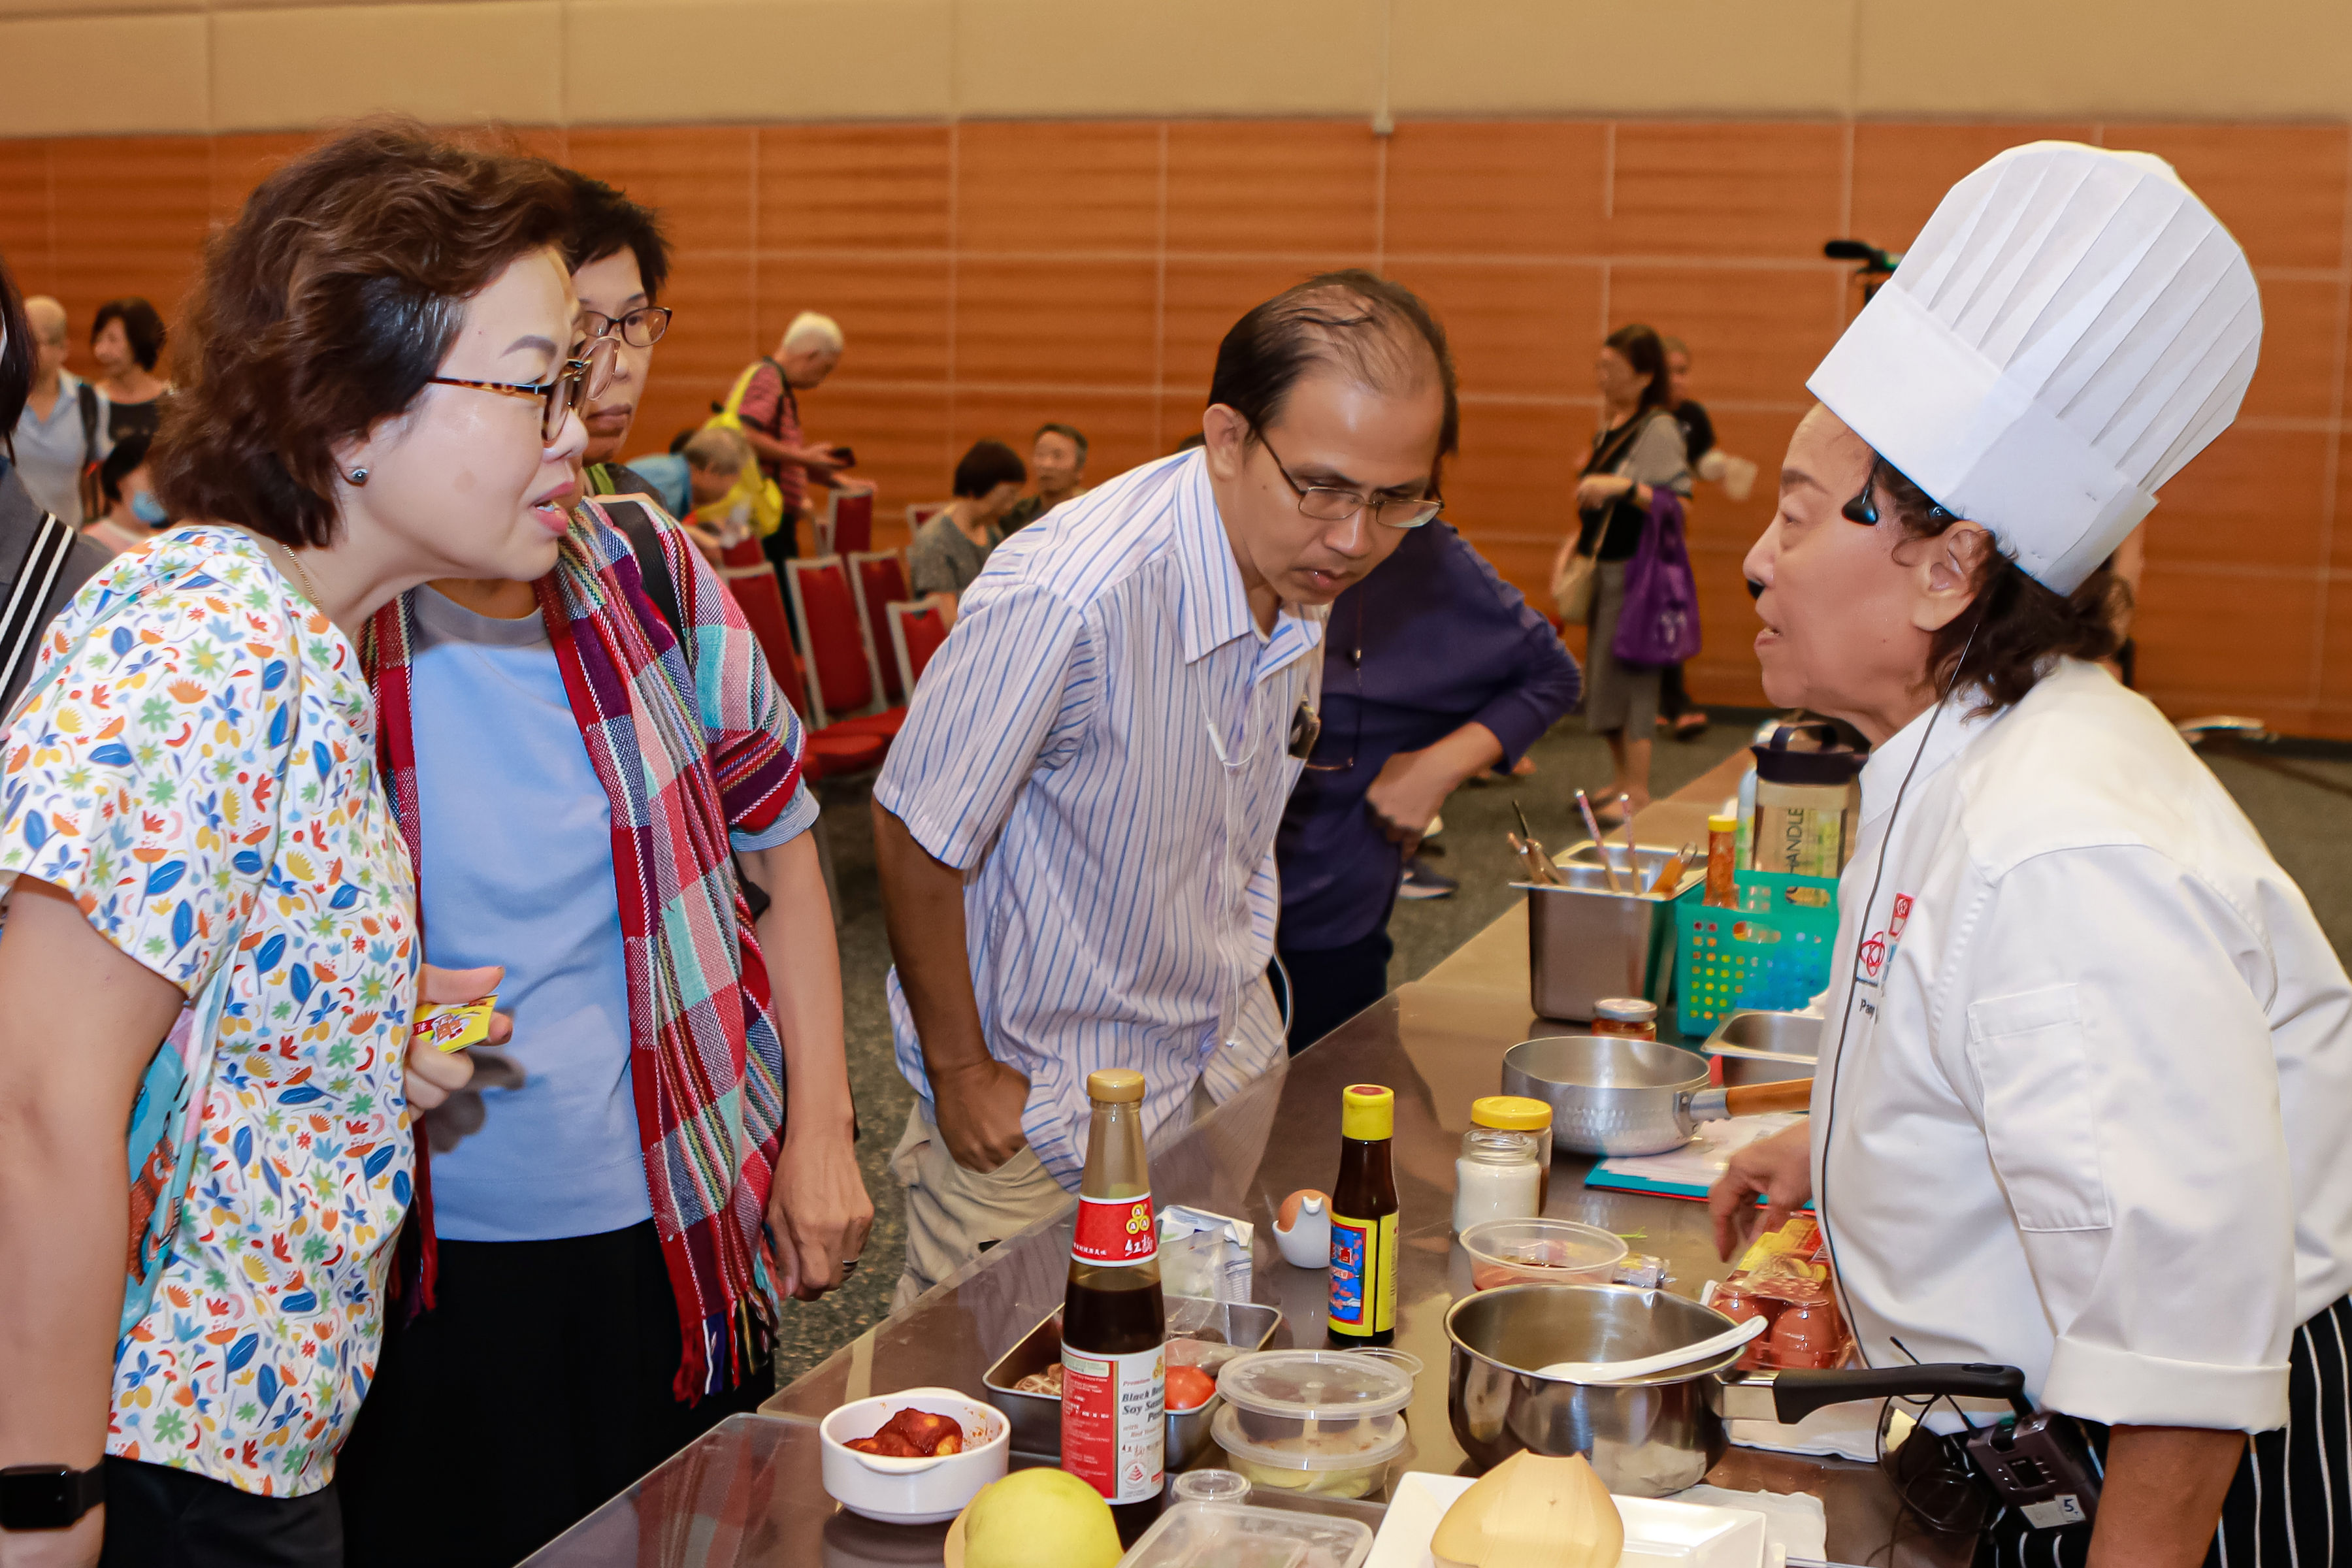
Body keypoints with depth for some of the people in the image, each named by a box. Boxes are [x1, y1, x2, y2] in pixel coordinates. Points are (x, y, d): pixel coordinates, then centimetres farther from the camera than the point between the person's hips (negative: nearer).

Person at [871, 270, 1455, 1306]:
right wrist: (961, 1073, -12)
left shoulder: (1309, 573, -6)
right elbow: (917, 833, -19)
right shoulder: (1066, 600, -31)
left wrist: (1236, 983, 15)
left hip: (1227, 1067, 7)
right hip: (1040, 1108, -6)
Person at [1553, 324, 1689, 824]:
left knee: (1628, 674, -7)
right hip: (1603, 565, 9)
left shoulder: (1659, 429, -13)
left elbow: (1680, 501, -21)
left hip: (1637, 570, -9)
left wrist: (1624, 487, -30)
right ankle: (1620, 783, 24)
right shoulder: (1610, 426, 13)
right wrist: (1571, 548, 13)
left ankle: (1638, 794, -1)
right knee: (1603, 674, 13)